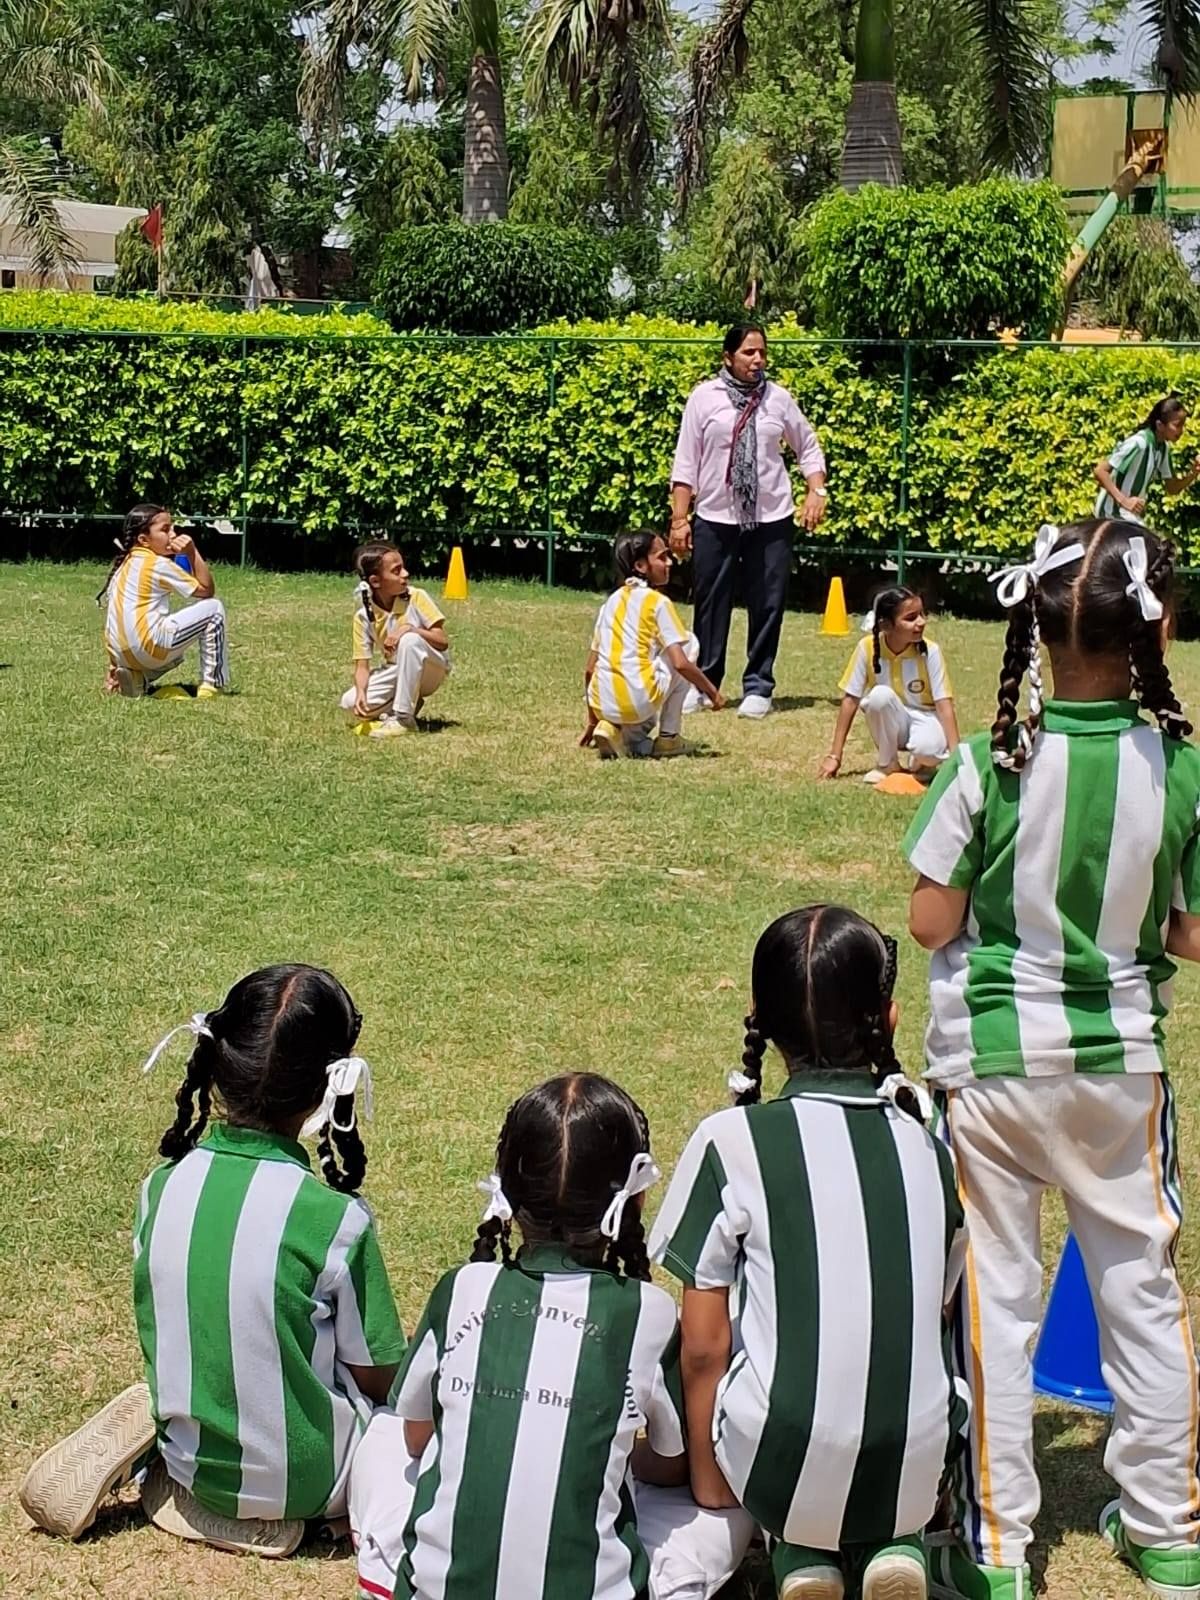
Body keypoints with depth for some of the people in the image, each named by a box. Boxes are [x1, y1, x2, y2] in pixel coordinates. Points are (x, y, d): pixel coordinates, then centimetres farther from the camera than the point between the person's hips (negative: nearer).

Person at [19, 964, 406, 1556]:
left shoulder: (161, 1187, -11)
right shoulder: (336, 1220, -25)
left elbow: (162, 1334, 5)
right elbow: (377, 1376, -12)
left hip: (189, 1456, 5)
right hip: (305, 1479, -5)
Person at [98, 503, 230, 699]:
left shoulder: (125, 563, 18)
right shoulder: (158, 564, -5)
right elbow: (207, 591, 0)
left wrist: (114, 665, 24)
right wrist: (192, 552, 0)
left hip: (123, 653, 8)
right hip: (150, 645, -8)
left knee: (176, 654, 40)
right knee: (213, 608, 4)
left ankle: (139, 679, 8)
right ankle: (211, 685, 4)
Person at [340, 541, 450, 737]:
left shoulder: (416, 598, -16)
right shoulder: (363, 616, -11)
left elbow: (442, 641, -18)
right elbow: (362, 664, -9)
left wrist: (410, 629, -34)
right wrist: (361, 693, -30)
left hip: (431, 669, -3)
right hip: (397, 673, 3)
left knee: (410, 639, -35)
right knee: (350, 703, -17)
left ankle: (403, 719, -28)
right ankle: (410, 703, 4)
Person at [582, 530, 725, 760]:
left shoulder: (611, 602, 19)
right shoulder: (657, 602, 0)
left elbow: (589, 670, 21)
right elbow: (680, 663, -10)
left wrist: (593, 721, 30)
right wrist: (712, 691, 6)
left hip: (604, 706, 6)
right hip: (639, 701, -6)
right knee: (689, 642, 17)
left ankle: (614, 730, 7)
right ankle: (668, 737, 15)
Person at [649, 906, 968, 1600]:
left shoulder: (729, 1143, -9)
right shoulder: (928, 1146, 2)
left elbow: (704, 1348, -6)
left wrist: (708, 1482, 10)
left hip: (781, 1468, -2)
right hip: (915, 1470, 2)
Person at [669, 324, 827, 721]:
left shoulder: (778, 398, 2)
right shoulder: (704, 398, -2)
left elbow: (807, 447, 12)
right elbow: (686, 461, -1)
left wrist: (816, 492, -2)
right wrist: (679, 517, -3)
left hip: (771, 520, 1)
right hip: (715, 520, -1)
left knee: (768, 604, 4)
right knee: (711, 603, 7)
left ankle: (758, 687, 14)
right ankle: (703, 683, 19)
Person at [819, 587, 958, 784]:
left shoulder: (930, 651, -20)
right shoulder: (868, 648, -18)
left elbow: (944, 705, -19)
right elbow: (850, 700, -13)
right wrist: (835, 756, -15)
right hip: (890, 723, 1)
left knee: (929, 748, -37)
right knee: (881, 694, -33)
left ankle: (921, 763, 3)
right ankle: (887, 764, -9)